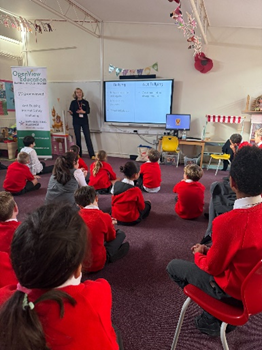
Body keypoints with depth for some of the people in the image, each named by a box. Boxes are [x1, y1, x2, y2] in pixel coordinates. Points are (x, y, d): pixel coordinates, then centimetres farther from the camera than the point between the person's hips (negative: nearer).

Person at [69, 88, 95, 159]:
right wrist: (71, 112, -20)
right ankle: (79, 154, 13)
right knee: (78, 138, 4)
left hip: (84, 122, 0)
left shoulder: (85, 102, 7)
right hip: (76, 122, 1)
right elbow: (71, 111, 2)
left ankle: (92, 155, -6)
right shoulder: (73, 102, 7)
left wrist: (83, 111, -23)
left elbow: (88, 111, -4)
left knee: (88, 137, -5)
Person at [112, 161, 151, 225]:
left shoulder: (116, 184, -10)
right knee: (148, 203, 16)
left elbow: (113, 201, 2)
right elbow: (142, 207, -10)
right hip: (131, 220, -4)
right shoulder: (136, 190, -24)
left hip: (115, 217, 5)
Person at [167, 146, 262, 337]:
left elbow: (212, 267, -18)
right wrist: (208, 250, 4)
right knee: (207, 255, 27)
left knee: (174, 266, 10)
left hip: (232, 289, -6)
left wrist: (198, 255, 1)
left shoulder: (228, 221, -34)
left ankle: (212, 320, 18)